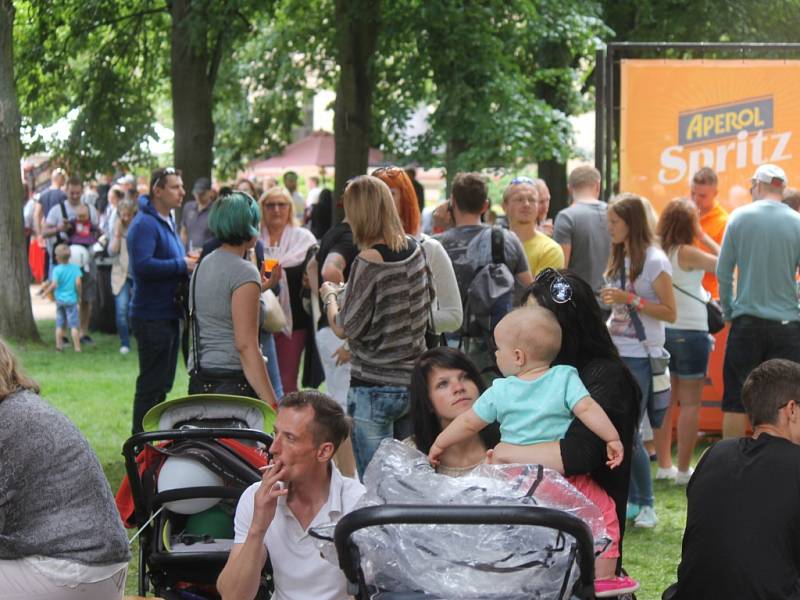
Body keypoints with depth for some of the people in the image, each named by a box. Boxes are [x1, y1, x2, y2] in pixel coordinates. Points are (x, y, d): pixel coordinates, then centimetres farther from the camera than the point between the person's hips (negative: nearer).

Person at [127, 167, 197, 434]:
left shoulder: (168, 221, 16)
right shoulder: (145, 224, -16)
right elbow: (142, 265, -28)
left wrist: (188, 264, 6)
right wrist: (181, 265, -21)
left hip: (169, 313, 10)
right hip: (152, 317, -10)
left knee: (163, 382, 16)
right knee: (151, 384, -5)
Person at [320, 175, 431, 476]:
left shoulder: (369, 262, -17)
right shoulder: (414, 249, 3)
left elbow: (344, 328, -12)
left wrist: (329, 296, 8)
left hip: (374, 386, -7)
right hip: (414, 382, 7)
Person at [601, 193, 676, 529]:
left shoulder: (654, 261, -9)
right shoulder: (619, 259, 14)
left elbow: (670, 313, -13)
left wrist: (630, 300, -20)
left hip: (640, 357, -7)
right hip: (615, 353, 7)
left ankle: (646, 505, 5)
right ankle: (632, 500, 15)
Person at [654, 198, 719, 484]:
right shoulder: (688, 253, -15)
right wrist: (704, 236, -2)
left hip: (662, 331, 6)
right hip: (690, 332, -6)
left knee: (666, 401, 13)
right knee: (690, 402, 1)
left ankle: (664, 465, 18)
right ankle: (683, 470, 2)